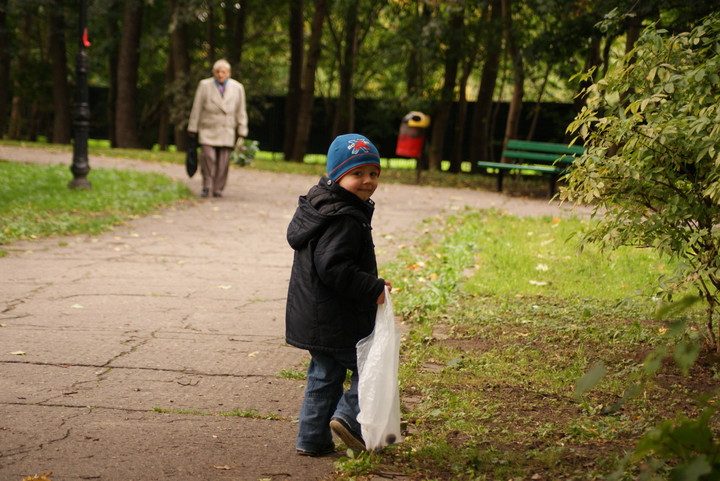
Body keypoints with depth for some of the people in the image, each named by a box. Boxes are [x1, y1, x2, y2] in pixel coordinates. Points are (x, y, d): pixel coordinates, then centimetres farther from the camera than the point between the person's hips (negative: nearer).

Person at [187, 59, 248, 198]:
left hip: (227, 132, 1)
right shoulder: (204, 86, 1)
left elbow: (241, 113, 8)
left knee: (223, 162, -3)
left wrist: (242, 134, 5)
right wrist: (192, 130, 3)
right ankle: (206, 185, -1)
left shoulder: (237, 88, 5)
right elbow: (196, 109, 4)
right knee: (207, 155, -17)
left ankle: (217, 189, 9)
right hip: (208, 130, -1)